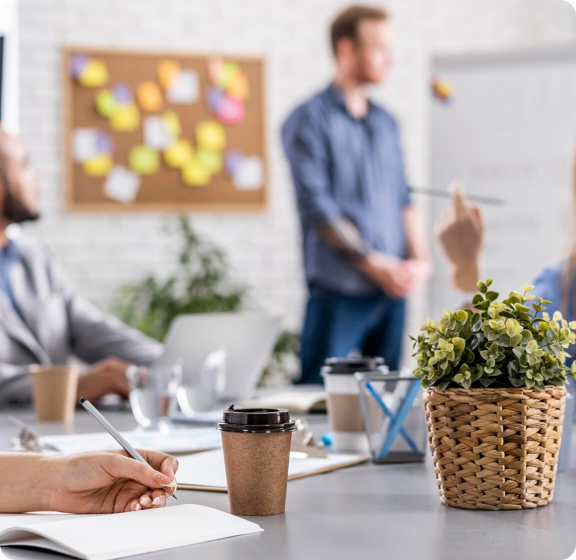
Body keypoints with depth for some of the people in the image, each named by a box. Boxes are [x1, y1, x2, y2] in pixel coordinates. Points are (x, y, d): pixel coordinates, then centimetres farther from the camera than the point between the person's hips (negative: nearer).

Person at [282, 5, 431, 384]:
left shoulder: (386, 122, 16)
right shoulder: (310, 120, -5)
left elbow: (404, 198, 17)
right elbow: (316, 207, -12)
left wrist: (420, 259, 0)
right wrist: (375, 265, -14)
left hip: (394, 287, 6)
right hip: (340, 291, -6)